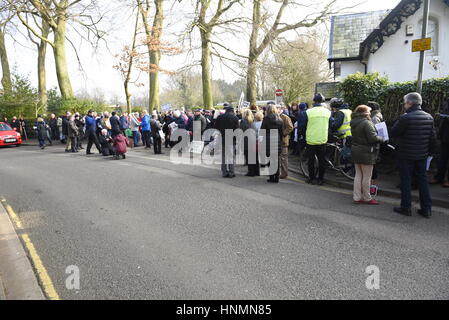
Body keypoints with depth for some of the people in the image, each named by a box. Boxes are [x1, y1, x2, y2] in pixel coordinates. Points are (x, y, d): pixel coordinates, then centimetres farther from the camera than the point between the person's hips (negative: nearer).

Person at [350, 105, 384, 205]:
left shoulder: (354, 123, 7)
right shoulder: (367, 123, -18)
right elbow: (373, 138, -23)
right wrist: (381, 139, -4)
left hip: (356, 151, 8)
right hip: (366, 153, -8)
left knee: (358, 175, 14)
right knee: (367, 176, 4)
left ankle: (357, 197, 17)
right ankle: (367, 198, 15)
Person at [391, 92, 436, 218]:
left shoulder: (405, 118, -18)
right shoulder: (429, 117, 4)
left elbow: (393, 133, -13)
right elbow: (432, 137, 9)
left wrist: (398, 122, 0)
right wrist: (430, 151, 18)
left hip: (406, 156, -6)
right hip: (422, 156, 6)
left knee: (406, 181, 5)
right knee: (423, 181, 13)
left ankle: (406, 208, 11)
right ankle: (426, 209, 18)